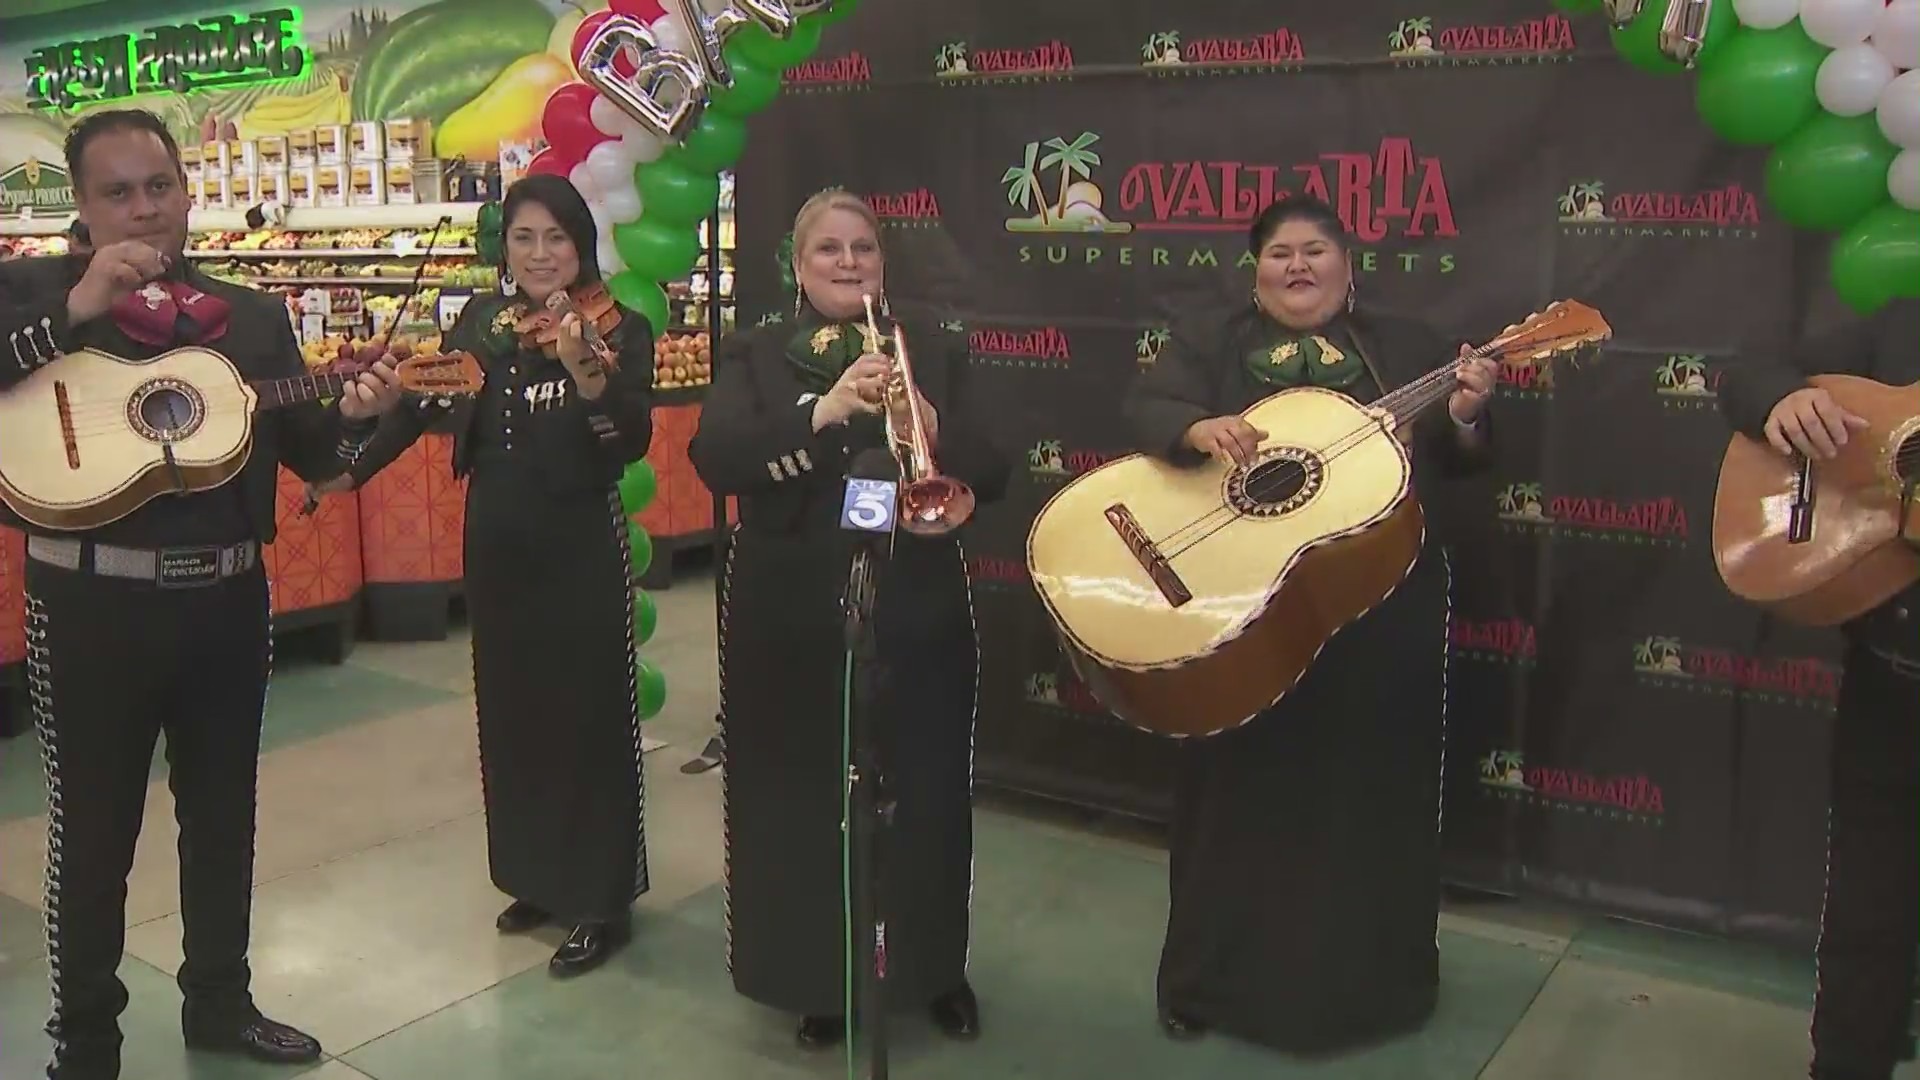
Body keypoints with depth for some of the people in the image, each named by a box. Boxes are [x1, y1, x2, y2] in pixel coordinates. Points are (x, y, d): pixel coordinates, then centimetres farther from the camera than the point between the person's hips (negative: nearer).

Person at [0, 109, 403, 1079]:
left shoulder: (254, 316, 9)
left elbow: (309, 455, 9)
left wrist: (355, 416, -11)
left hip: (227, 599, 4)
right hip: (93, 603, -4)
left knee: (223, 814, 16)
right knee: (92, 831, 6)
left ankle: (219, 1001, 34)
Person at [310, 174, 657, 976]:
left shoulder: (619, 329, -10)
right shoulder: (482, 322, 5)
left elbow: (632, 445, -22)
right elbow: (420, 402, 13)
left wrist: (587, 375, -37)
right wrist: (350, 471, 12)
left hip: (582, 548, -6)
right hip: (496, 544, 6)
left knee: (588, 715, 1)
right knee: (511, 710, 15)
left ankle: (604, 901, 13)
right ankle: (537, 878, 32)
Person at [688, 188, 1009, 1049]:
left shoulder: (933, 349, 6)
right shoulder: (753, 355, 3)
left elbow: (992, 476, -1)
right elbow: (713, 459, -14)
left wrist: (932, 428, -21)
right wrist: (825, 411, -27)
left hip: (916, 616, 1)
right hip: (793, 622, -1)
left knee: (925, 798, 8)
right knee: (806, 803, 4)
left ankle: (935, 967, 31)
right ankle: (822, 978, 25)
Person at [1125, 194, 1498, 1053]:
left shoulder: (1407, 348, 11)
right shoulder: (1209, 343, 6)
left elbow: (1452, 464, 7)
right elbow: (1147, 408, -10)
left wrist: (1465, 418, -15)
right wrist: (1202, 430, -31)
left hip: (1384, 612, 2)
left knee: (1374, 792, 9)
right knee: (1241, 790, 8)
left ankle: (1369, 980, 29)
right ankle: (1212, 980, 23)